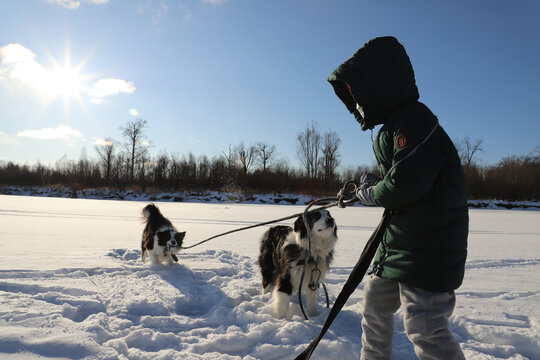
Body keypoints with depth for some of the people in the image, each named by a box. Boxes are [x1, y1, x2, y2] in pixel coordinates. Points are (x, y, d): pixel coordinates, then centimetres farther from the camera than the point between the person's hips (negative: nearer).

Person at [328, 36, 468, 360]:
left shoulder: (413, 119, -18)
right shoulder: (391, 129, 14)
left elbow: (403, 184, -27)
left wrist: (369, 194, -8)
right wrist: (361, 189, 6)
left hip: (428, 248, -10)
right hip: (400, 242, 10)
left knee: (425, 328, -7)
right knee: (375, 304, 19)